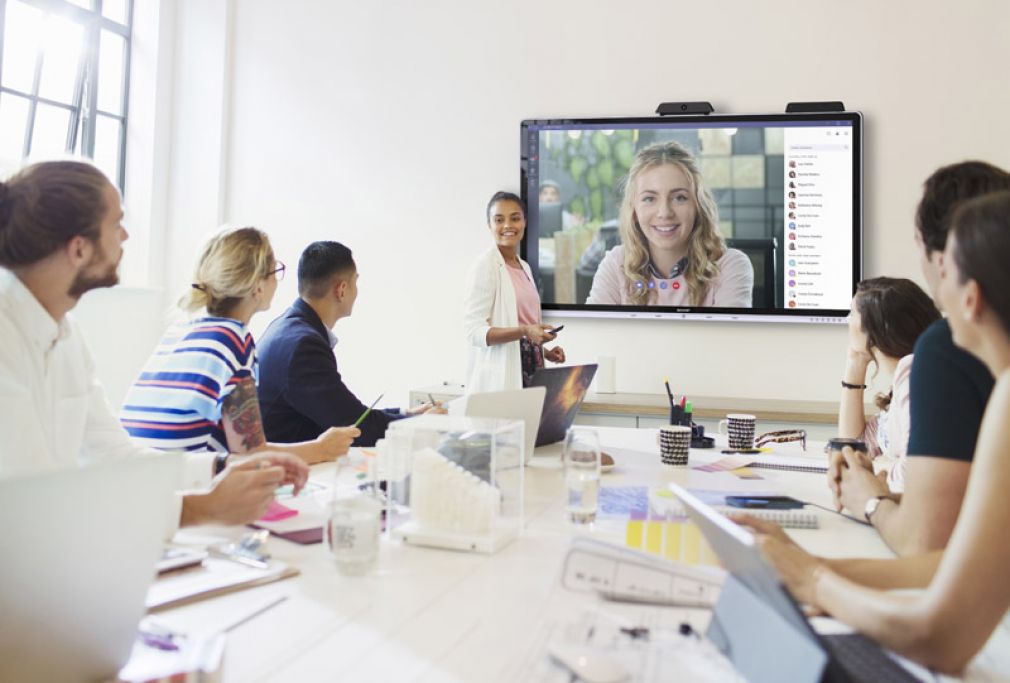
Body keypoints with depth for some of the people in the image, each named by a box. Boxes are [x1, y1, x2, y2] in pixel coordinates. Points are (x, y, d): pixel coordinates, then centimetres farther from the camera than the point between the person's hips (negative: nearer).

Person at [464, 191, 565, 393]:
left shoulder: (524, 267, 14)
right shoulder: (485, 265, -9)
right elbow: (474, 332, -17)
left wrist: (545, 352, 10)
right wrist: (524, 331, -27)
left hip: (530, 373, 7)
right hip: (499, 379, -7)